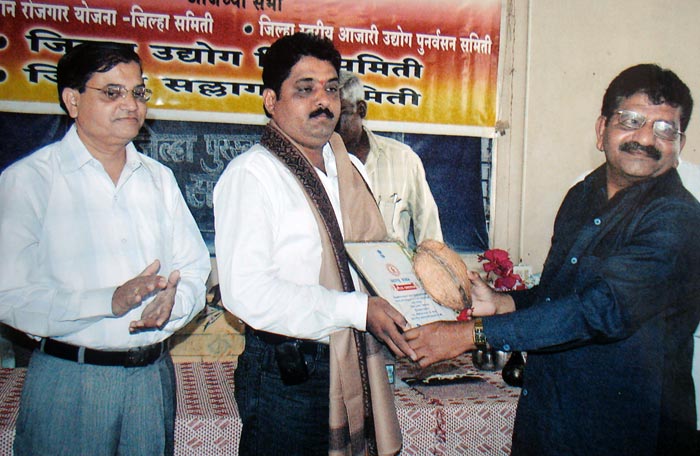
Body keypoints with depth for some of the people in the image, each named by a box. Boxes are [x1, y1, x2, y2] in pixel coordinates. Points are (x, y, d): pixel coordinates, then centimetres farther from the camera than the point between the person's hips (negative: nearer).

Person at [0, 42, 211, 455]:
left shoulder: (159, 178, 12)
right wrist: (111, 301, -25)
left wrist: (172, 301, -15)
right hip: (69, 381, -4)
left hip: (154, 375, 5)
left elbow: (194, 270, 8)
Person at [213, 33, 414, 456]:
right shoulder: (250, 175, -12)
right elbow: (247, 291, -22)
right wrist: (358, 310, -22)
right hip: (287, 377, -7)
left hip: (357, 367, 7)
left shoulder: (350, 167, 13)